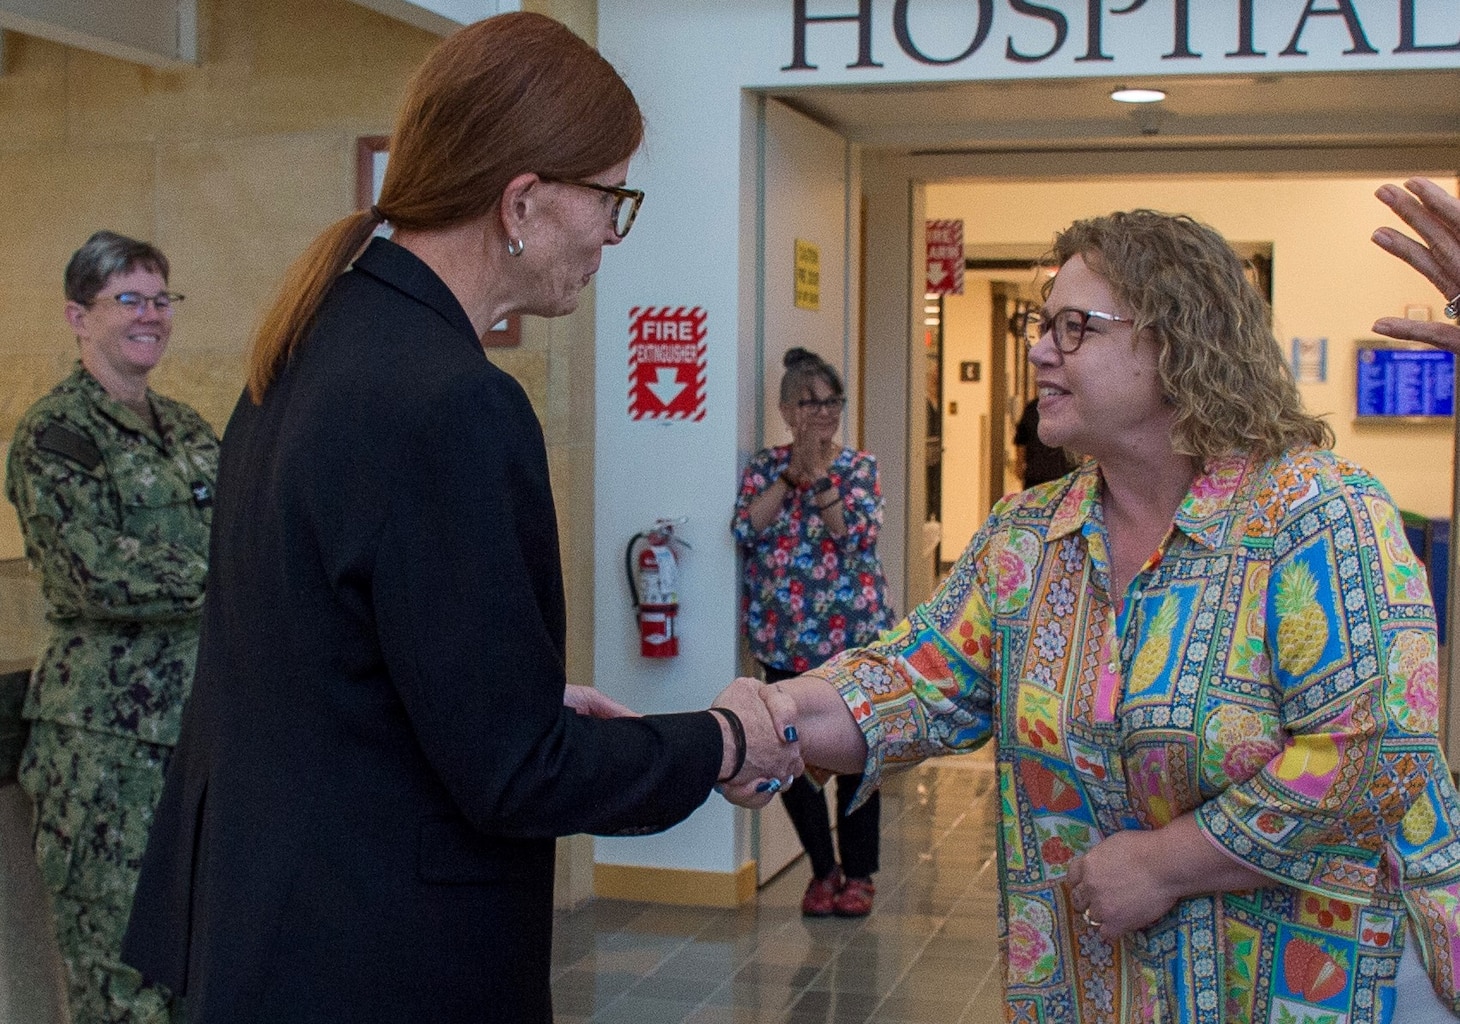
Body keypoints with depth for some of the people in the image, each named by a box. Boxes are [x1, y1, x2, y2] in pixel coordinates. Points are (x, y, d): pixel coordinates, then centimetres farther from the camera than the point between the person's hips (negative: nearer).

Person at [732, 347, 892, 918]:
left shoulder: (859, 468, 3)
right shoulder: (764, 467, 6)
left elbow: (859, 534, -12)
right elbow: (746, 530, -10)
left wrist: (817, 476, -20)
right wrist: (791, 473, -15)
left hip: (852, 636, -1)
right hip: (784, 640, 1)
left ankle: (859, 874, 16)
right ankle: (823, 869, 21)